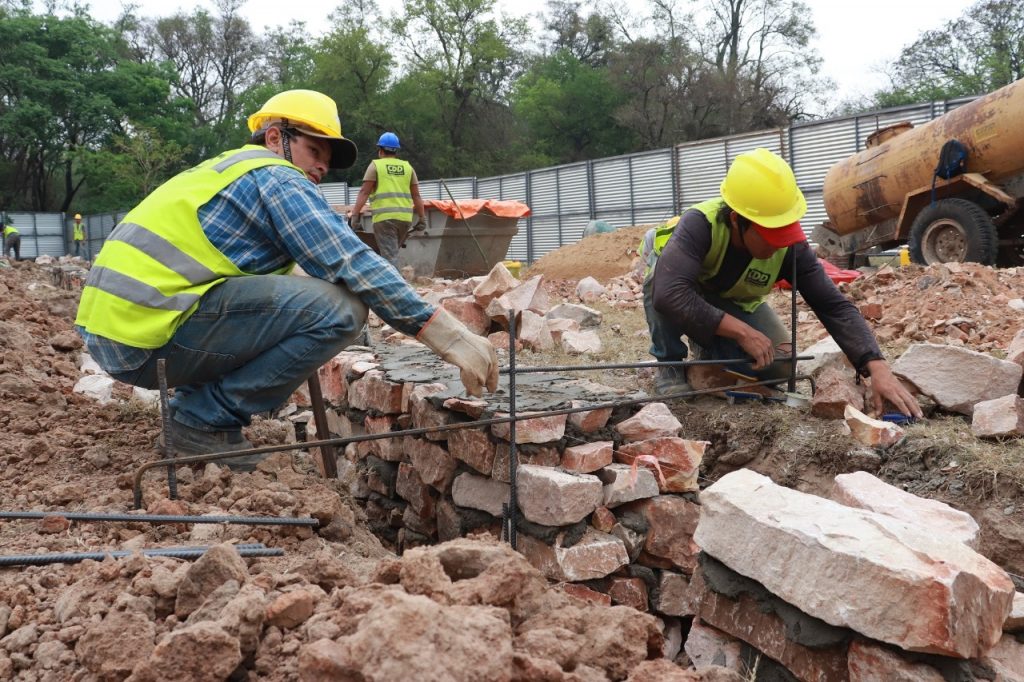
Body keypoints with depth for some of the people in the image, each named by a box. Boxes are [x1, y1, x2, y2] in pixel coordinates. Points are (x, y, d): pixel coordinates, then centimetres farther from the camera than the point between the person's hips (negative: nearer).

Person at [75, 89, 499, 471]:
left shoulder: (228, 170, 25)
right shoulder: (276, 177, -3)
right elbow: (354, 266, -14)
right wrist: (452, 337, -15)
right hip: (150, 335, -10)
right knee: (338, 308, -18)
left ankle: (196, 405, 15)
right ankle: (207, 420, -7)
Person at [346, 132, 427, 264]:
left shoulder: (376, 165, 4)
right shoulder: (407, 167, 15)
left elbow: (364, 192, -5)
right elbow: (416, 196, 11)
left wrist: (354, 214, -5)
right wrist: (422, 218, 14)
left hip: (384, 218, -4)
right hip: (405, 218, 4)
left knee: (389, 256, -6)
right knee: (391, 253, 17)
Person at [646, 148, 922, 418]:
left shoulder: (790, 247, -29)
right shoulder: (700, 224, -42)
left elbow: (834, 306, -30)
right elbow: (667, 293, -56)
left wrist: (878, 368, -44)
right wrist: (741, 331, -49)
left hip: (733, 304, 4)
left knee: (778, 366, -17)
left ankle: (707, 348, 13)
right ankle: (669, 364, -12)